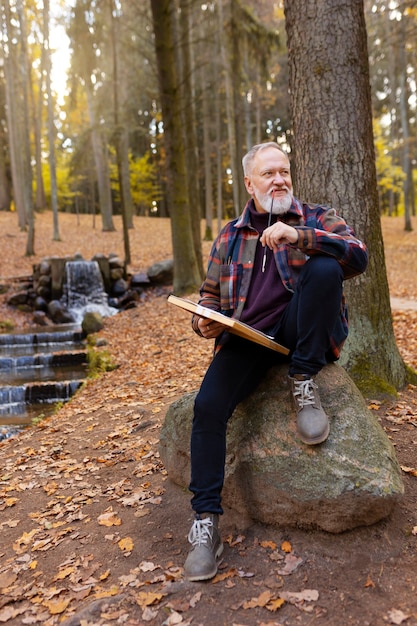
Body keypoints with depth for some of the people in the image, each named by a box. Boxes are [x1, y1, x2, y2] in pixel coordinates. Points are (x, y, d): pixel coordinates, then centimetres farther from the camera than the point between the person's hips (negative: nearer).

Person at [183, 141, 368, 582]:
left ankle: (303, 381, -15)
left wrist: (300, 237, -26)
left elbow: (359, 256, -11)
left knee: (324, 267, -28)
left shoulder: (316, 218, 8)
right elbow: (210, 292, 19)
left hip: (299, 329, -1)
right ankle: (205, 519, -6)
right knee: (208, 405, -23)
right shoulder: (230, 235, 15)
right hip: (247, 336, 2)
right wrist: (205, 320, -4)